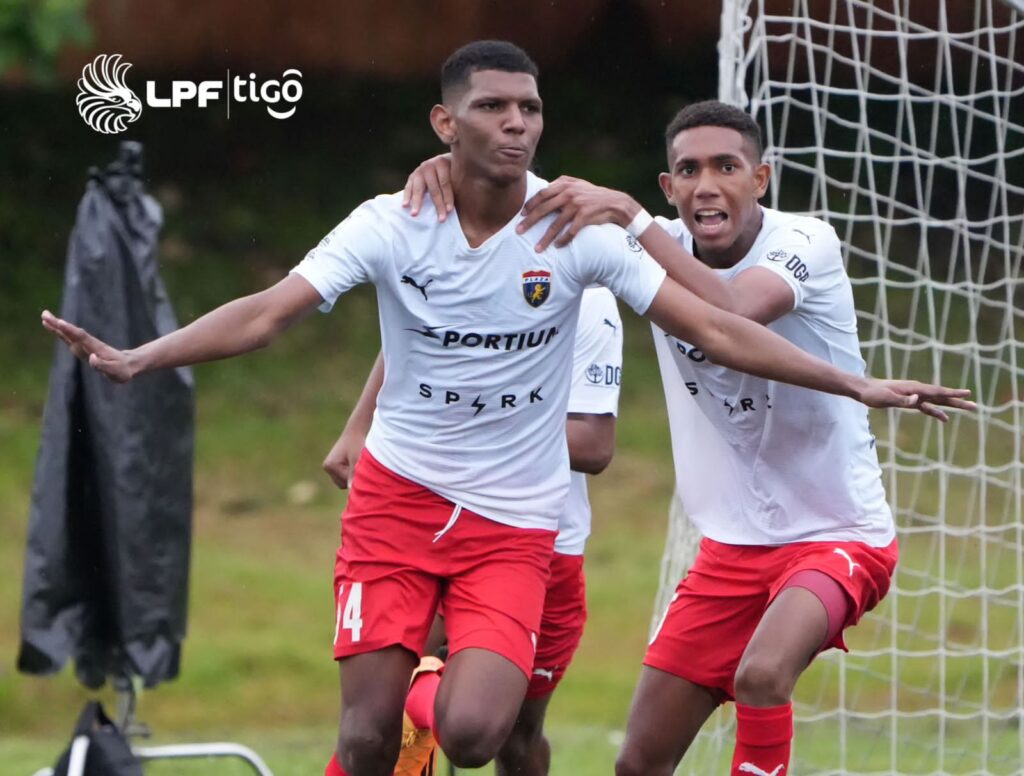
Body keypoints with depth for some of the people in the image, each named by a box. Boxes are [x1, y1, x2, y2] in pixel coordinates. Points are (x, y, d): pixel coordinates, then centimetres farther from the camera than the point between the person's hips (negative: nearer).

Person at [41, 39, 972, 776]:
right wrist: (136, 358, -31)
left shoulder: (578, 229, -8)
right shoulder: (392, 226, -9)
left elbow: (712, 328, -5)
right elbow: (267, 313, -16)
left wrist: (857, 386, -9)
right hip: (398, 496, 0)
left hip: (514, 525, 0)